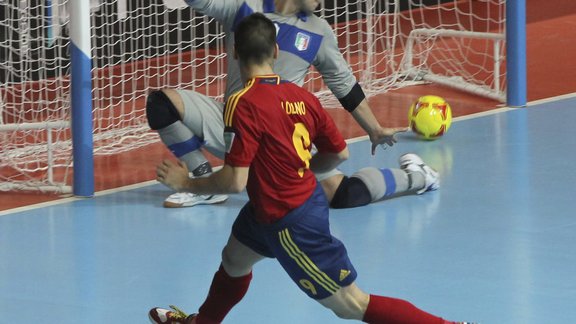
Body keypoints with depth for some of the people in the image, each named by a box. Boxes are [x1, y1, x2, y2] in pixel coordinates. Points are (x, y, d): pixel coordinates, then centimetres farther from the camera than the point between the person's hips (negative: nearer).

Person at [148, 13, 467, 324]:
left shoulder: (243, 104, -23)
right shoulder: (302, 97, -3)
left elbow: (235, 181, -25)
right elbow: (339, 153, 6)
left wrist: (187, 183, -9)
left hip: (291, 225, -9)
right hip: (308, 198, 9)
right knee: (233, 258, 32)